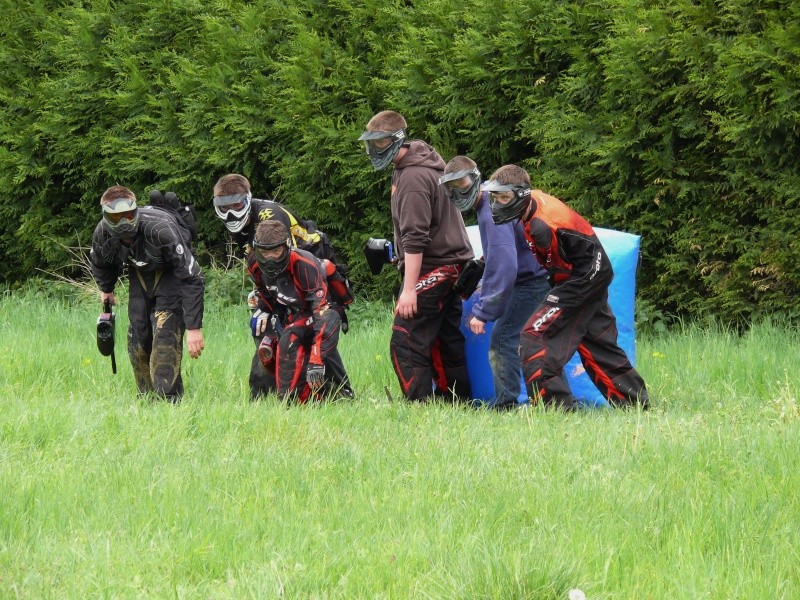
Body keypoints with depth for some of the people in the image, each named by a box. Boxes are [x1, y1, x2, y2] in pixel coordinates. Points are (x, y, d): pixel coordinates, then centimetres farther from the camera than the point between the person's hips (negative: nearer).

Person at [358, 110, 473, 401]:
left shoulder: (412, 178, -17)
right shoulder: (424, 164, 14)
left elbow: (415, 239, -22)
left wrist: (409, 289, -23)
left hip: (431, 268, -10)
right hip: (451, 265, 10)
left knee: (406, 345, -11)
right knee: (445, 344, 11)